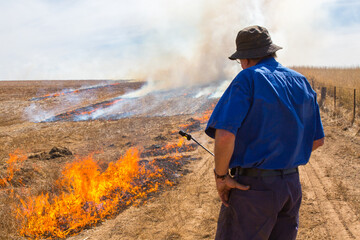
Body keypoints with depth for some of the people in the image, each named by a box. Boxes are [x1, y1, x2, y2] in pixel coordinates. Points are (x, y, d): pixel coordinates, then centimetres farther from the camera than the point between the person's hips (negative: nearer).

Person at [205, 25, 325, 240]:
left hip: (252, 186, -7)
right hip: (292, 184, 7)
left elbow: (225, 135, -25)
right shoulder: (302, 83, 8)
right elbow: (317, 140, 13)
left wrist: (221, 176, -11)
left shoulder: (248, 79, -13)